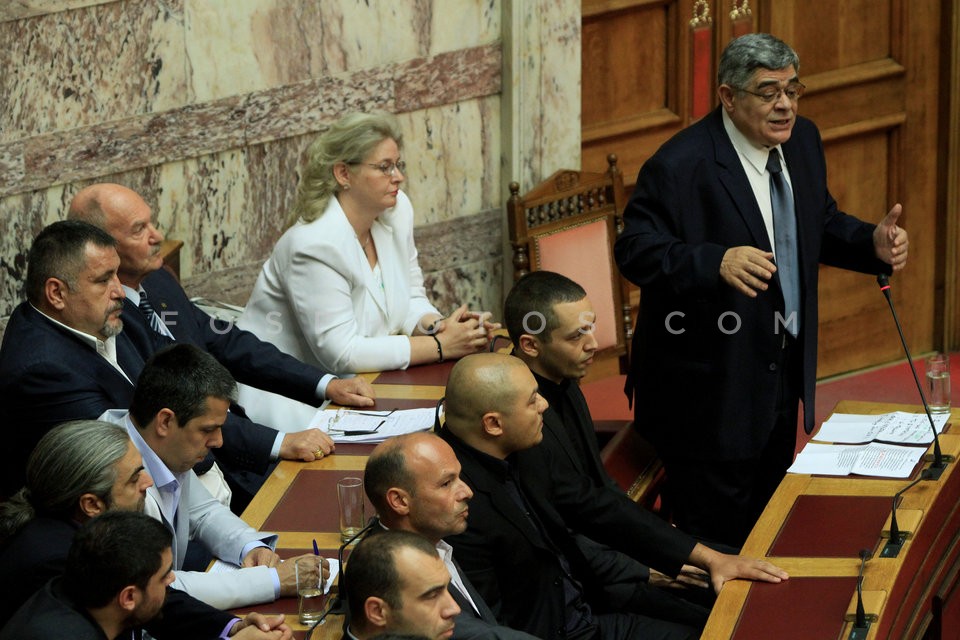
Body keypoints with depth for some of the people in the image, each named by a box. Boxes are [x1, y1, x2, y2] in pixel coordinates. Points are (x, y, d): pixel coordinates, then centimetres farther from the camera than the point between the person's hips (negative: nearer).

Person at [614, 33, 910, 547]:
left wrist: (872, 244, -5)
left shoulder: (802, 142, 5)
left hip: (780, 382, 8)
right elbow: (635, 250, -24)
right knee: (718, 536, -1)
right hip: (710, 387, -8)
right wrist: (717, 262, -40)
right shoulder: (681, 166, -21)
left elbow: (821, 226, 17)